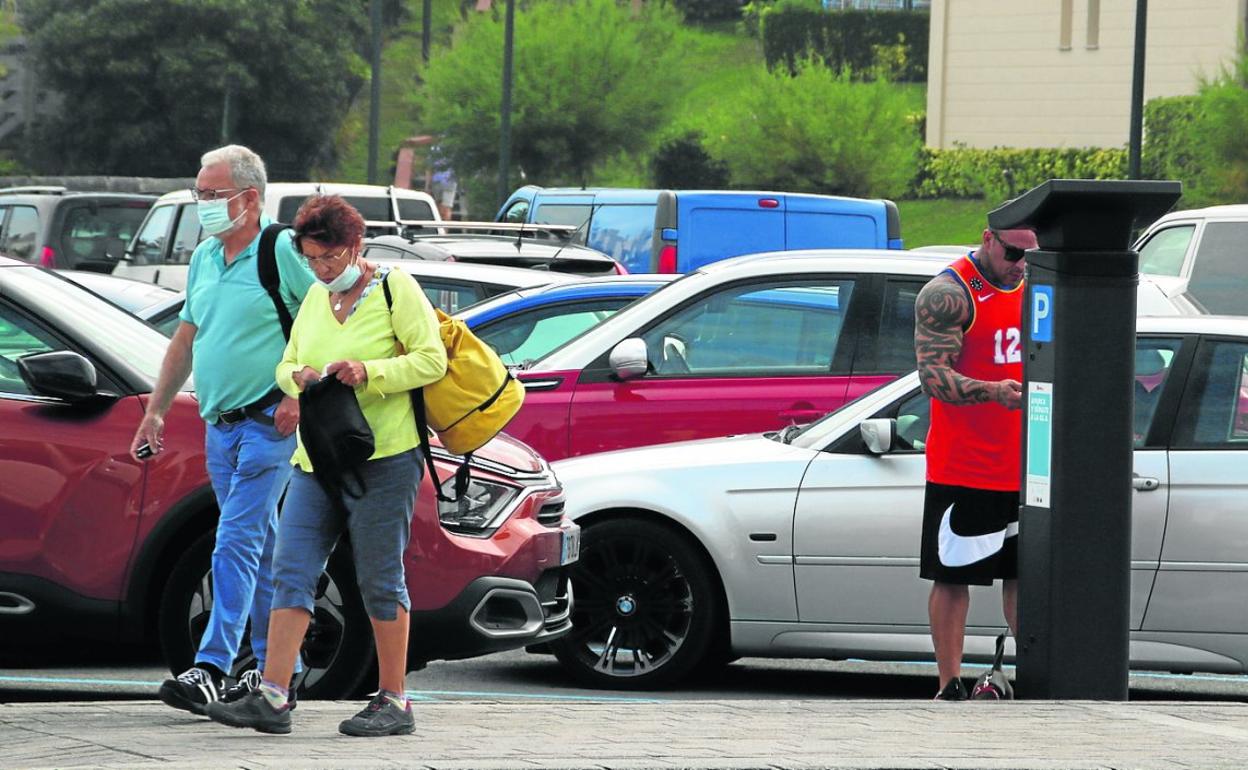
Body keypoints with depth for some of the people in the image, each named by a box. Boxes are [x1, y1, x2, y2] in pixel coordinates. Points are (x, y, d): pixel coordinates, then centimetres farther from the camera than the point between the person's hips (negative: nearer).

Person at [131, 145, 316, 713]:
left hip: (268, 423, -8)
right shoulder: (205, 258, 13)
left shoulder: (283, 252, -10)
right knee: (261, 550, 12)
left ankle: (211, 669, -18)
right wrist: (155, 410, 19)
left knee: (236, 544, -14)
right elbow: (185, 339, 21)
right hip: (219, 426, 8)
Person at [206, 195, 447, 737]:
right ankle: (272, 698, -5)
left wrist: (369, 373, -19)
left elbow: (432, 360, -8)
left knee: (379, 581, -2)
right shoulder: (315, 297, 16)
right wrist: (299, 377, -2)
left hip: (382, 460, -7)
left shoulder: (395, 288, -3)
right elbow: (286, 366, 22)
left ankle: (394, 702, 7)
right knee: (291, 574, -2)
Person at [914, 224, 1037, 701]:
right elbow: (933, 375, -19)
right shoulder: (948, 294, -10)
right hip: (961, 469, -6)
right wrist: (992, 391, -33)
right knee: (952, 577, -2)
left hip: (1022, 468, 7)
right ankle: (950, 688, 2)